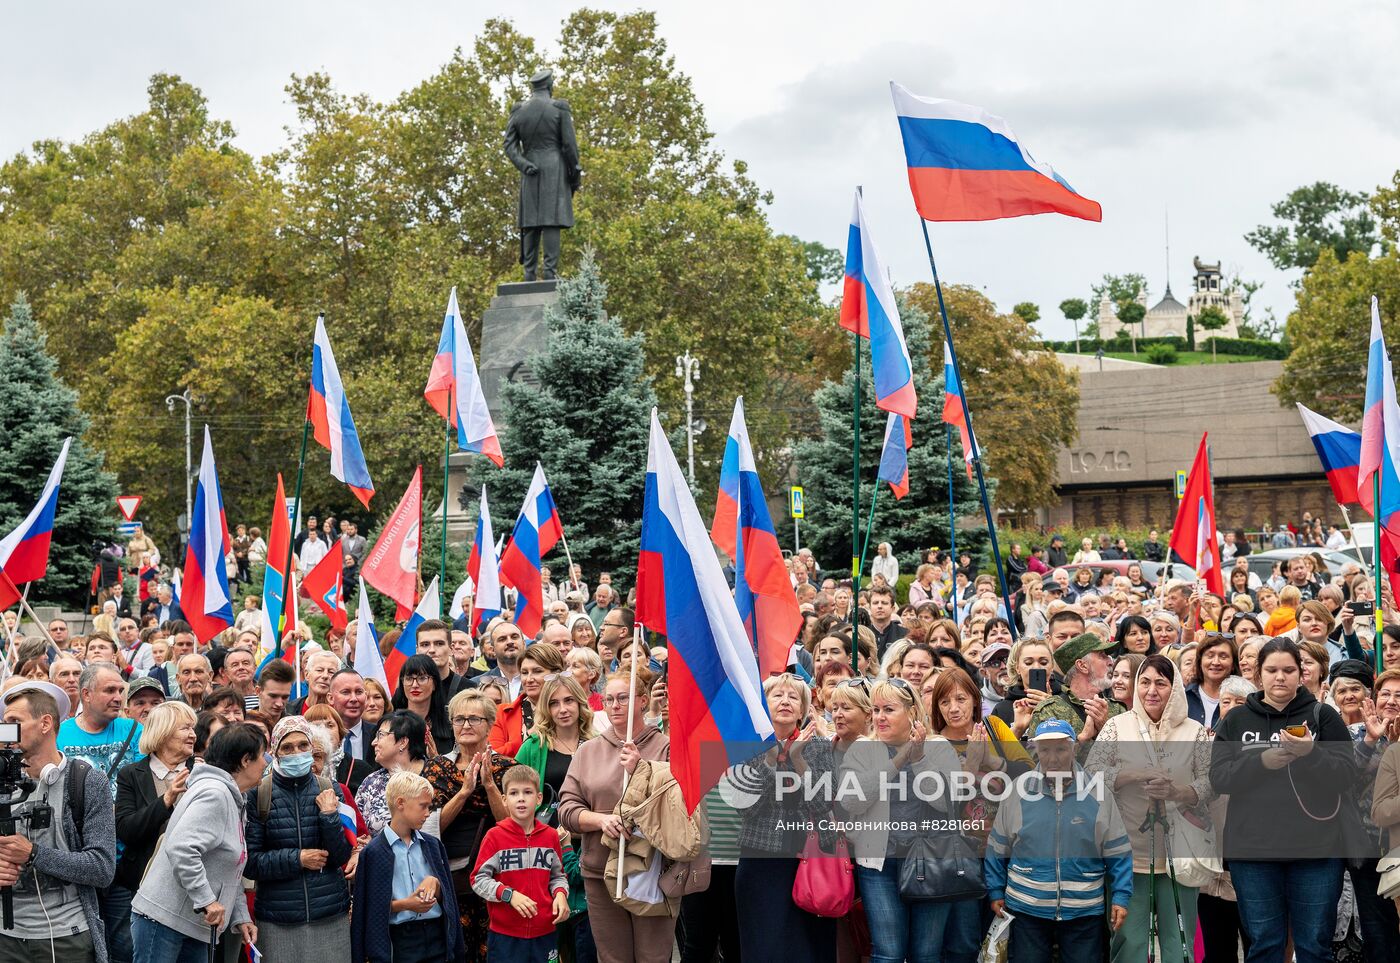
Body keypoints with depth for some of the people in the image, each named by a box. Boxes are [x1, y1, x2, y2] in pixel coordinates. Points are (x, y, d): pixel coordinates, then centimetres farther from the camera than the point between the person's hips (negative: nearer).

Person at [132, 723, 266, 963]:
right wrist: (207, 900, -26)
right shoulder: (213, 793, -16)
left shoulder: (231, 800, 16)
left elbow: (231, 872, 22)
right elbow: (180, 848, -29)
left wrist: (240, 916, 12)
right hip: (163, 918, -10)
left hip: (194, 925, 10)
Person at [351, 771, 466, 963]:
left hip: (436, 935, 4)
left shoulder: (431, 845, 10)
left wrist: (434, 883, -8)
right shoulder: (374, 852, -5)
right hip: (400, 939, -4)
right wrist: (404, 905, -19)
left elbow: (444, 896, 12)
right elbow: (370, 907, -7)